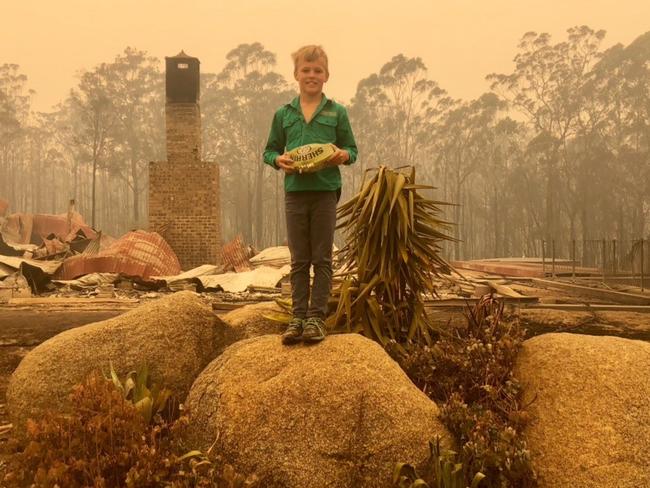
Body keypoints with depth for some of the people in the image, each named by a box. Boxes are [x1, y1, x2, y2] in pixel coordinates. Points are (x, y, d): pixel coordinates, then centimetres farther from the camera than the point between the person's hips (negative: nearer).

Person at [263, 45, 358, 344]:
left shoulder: (337, 112, 4)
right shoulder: (283, 114, 9)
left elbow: (352, 149, 8)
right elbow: (269, 150, 14)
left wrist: (343, 155, -15)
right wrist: (279, 159, -8)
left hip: (325, 191, -2)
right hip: (295, 191, 2)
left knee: (322, 258, 2)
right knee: (299, 260, 7)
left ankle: (317, 317, 8)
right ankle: (298, 317, 13)